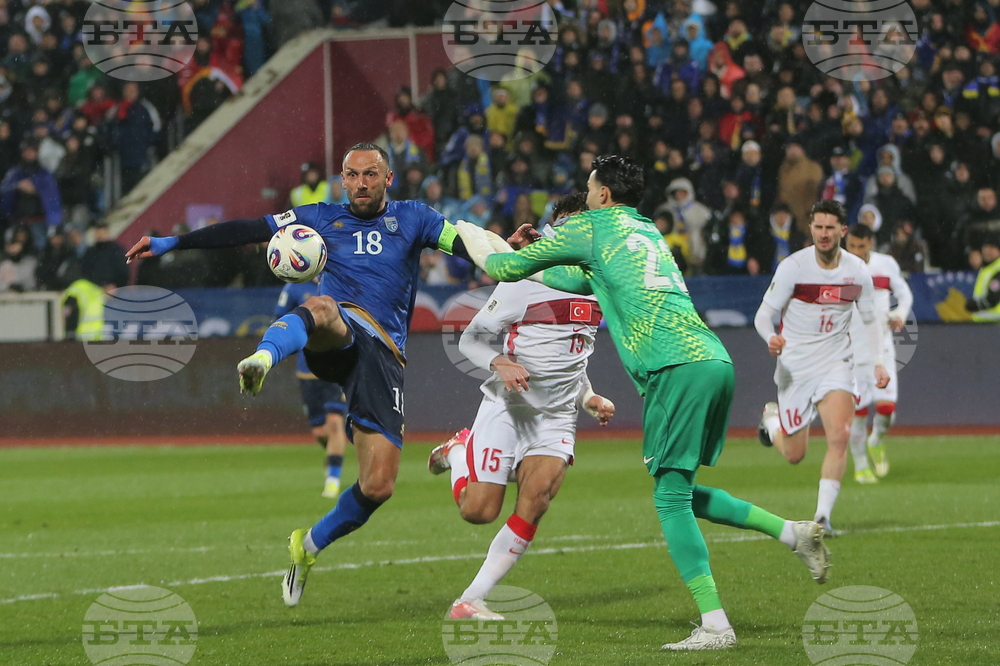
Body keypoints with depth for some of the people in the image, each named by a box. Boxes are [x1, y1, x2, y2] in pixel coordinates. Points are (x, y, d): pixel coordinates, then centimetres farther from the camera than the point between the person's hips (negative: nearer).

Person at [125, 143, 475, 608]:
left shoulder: (412, 219, 18)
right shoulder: (323, 219, 19)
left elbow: (471, 246, 8)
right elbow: (246, 231, 16)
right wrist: (173, 243, 11)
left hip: (383, 354, 1)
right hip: (338, 337, -1)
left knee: (378, 486, -7)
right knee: (321, 306, -41)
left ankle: (310, 546, 19)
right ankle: (263, 359, -73)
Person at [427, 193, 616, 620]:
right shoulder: (524, 282, -10)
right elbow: (469, 339, -5)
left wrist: (591, 399, 10)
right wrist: (500, 364, -25)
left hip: (558, 418, 4)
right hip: (507, 406, -4)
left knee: (536, 500, -19)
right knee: (479, 511, -8)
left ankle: (471, 601, -13)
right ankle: (459, 451, 26)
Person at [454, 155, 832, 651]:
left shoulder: (591, 227, 7)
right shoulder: (647, 231, 28)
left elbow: (505, 268, 15)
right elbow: (586, 281, 45)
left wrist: (467, 234, 33)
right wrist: (535, 269, 53)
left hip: (677, 366, -8)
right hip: (714, 361, 8)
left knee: (671, 496, -6)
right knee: (681, 492, 18)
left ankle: (715, 624, -14)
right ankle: (793, 533, 9)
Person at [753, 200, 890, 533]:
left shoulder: (858, 271, -3)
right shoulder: (793, 267, -12)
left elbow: (869, 320, 12)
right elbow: (763, 314, -10)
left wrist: (879, 362, -1)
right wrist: (772, 337, -33)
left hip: (835, 365, 2)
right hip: (795, 366, -2)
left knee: (839, 436, -22)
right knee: (795, 455, 5)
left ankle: (823, 515, -15)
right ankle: (772, 418, 40)